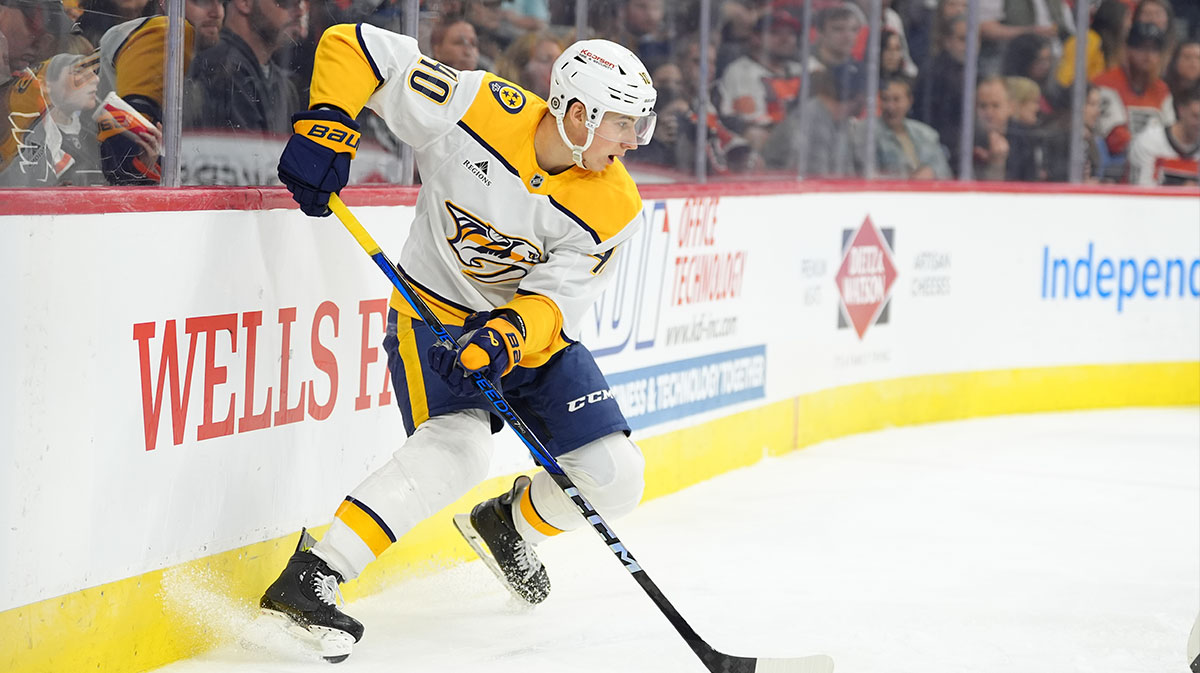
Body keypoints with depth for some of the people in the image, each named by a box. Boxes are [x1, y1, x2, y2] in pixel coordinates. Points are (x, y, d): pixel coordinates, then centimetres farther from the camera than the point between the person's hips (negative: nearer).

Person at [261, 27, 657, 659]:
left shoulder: (612, 207, -15)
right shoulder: (478, 109, -23)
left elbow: (558, 297, -20)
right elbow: (353, 46, -17)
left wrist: (508, 335, -40)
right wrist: (324, 126, -26)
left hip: (534, 331, 5)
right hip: (434, 317, -4)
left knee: (614, 477, -3)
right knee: (458, 447, -31)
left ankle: (511, 523, 30)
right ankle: (308, 579, -34)